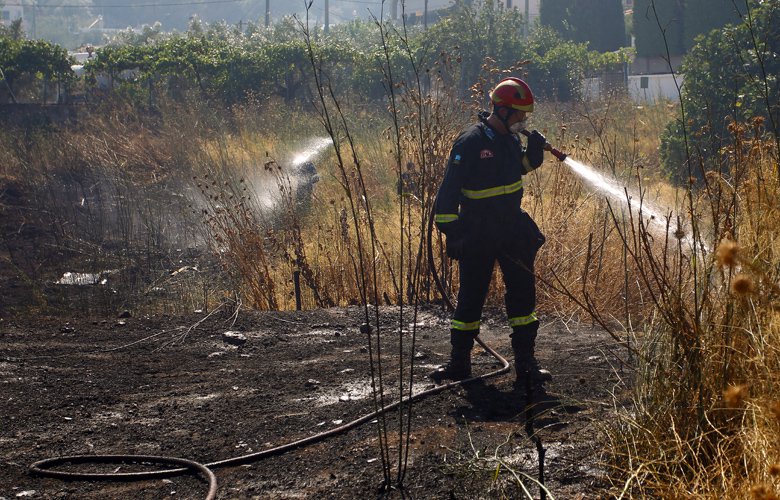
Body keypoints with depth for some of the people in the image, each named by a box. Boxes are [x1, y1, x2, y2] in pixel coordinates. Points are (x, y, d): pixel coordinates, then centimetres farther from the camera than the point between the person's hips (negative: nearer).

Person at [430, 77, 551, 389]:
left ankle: (525, 364, 10)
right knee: (471, 298, 3)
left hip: (513, 231, 6)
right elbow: (450, 187, -17)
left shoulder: (510, 138, 5)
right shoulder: (471, 142, -16)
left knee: (523, 293, 4)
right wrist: (448, 226, -22)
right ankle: (459, 364, 16)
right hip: (477, 237, -6)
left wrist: (533, 152, 2)